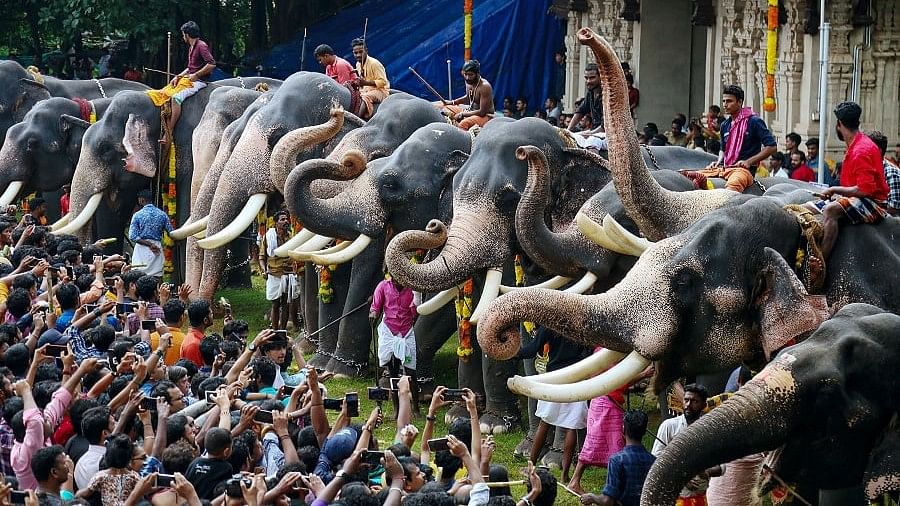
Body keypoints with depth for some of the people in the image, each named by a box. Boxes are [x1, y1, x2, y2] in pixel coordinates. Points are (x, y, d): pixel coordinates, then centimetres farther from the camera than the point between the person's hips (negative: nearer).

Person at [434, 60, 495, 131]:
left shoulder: (484, 87, -25)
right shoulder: (469, 82, -1)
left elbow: (482, 112, -25)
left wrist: (462, 114, -20)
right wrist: (453, 102, 6)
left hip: (485, 116, -9)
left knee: (463, 124, -39)